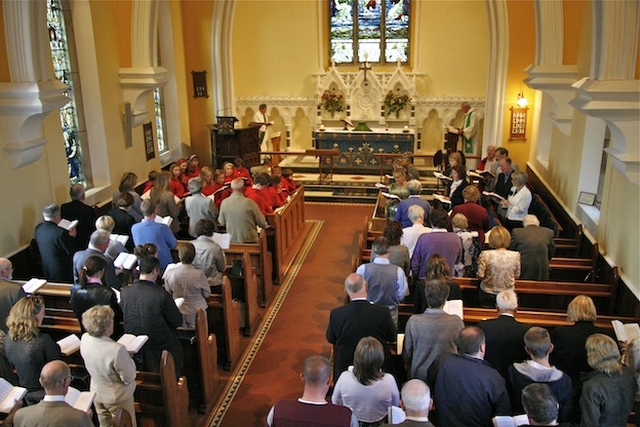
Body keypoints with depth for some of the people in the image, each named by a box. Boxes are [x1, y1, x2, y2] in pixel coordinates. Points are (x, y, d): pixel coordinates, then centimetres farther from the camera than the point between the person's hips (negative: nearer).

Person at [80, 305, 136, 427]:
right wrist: (129, 360, -10)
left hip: (97, 393, 6)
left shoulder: (84, 339, -18)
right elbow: (129, 378, -25)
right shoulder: (117, 350, -38)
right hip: (117, 397, -6)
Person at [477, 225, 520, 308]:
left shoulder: (485, 255, -18)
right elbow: (517, 276, 0)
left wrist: (480, 263, 5)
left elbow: (480, 275, -13)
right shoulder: (515, 255, -12)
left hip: (487, 295, -1)